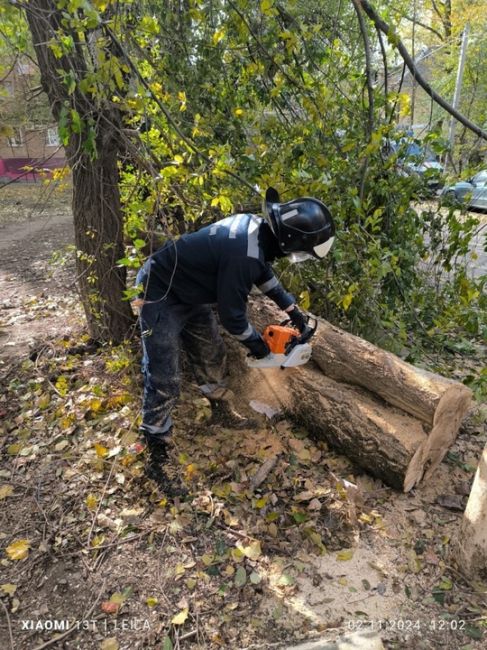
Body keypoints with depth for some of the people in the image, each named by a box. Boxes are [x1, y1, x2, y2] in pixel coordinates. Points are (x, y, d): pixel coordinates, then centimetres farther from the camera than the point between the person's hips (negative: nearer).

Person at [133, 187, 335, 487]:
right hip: (162, 296, -9)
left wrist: (292, 309, 17)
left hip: (191, 293, 10)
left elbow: (265, 272, 15)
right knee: (165, 380, -5)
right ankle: (156, 448, 10)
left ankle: (218, 409, 41)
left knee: (212, 355, 19)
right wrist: (256, 343, -4)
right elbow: (232, 314, -23)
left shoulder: (257, 228, -5)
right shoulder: (244, 254, -34)